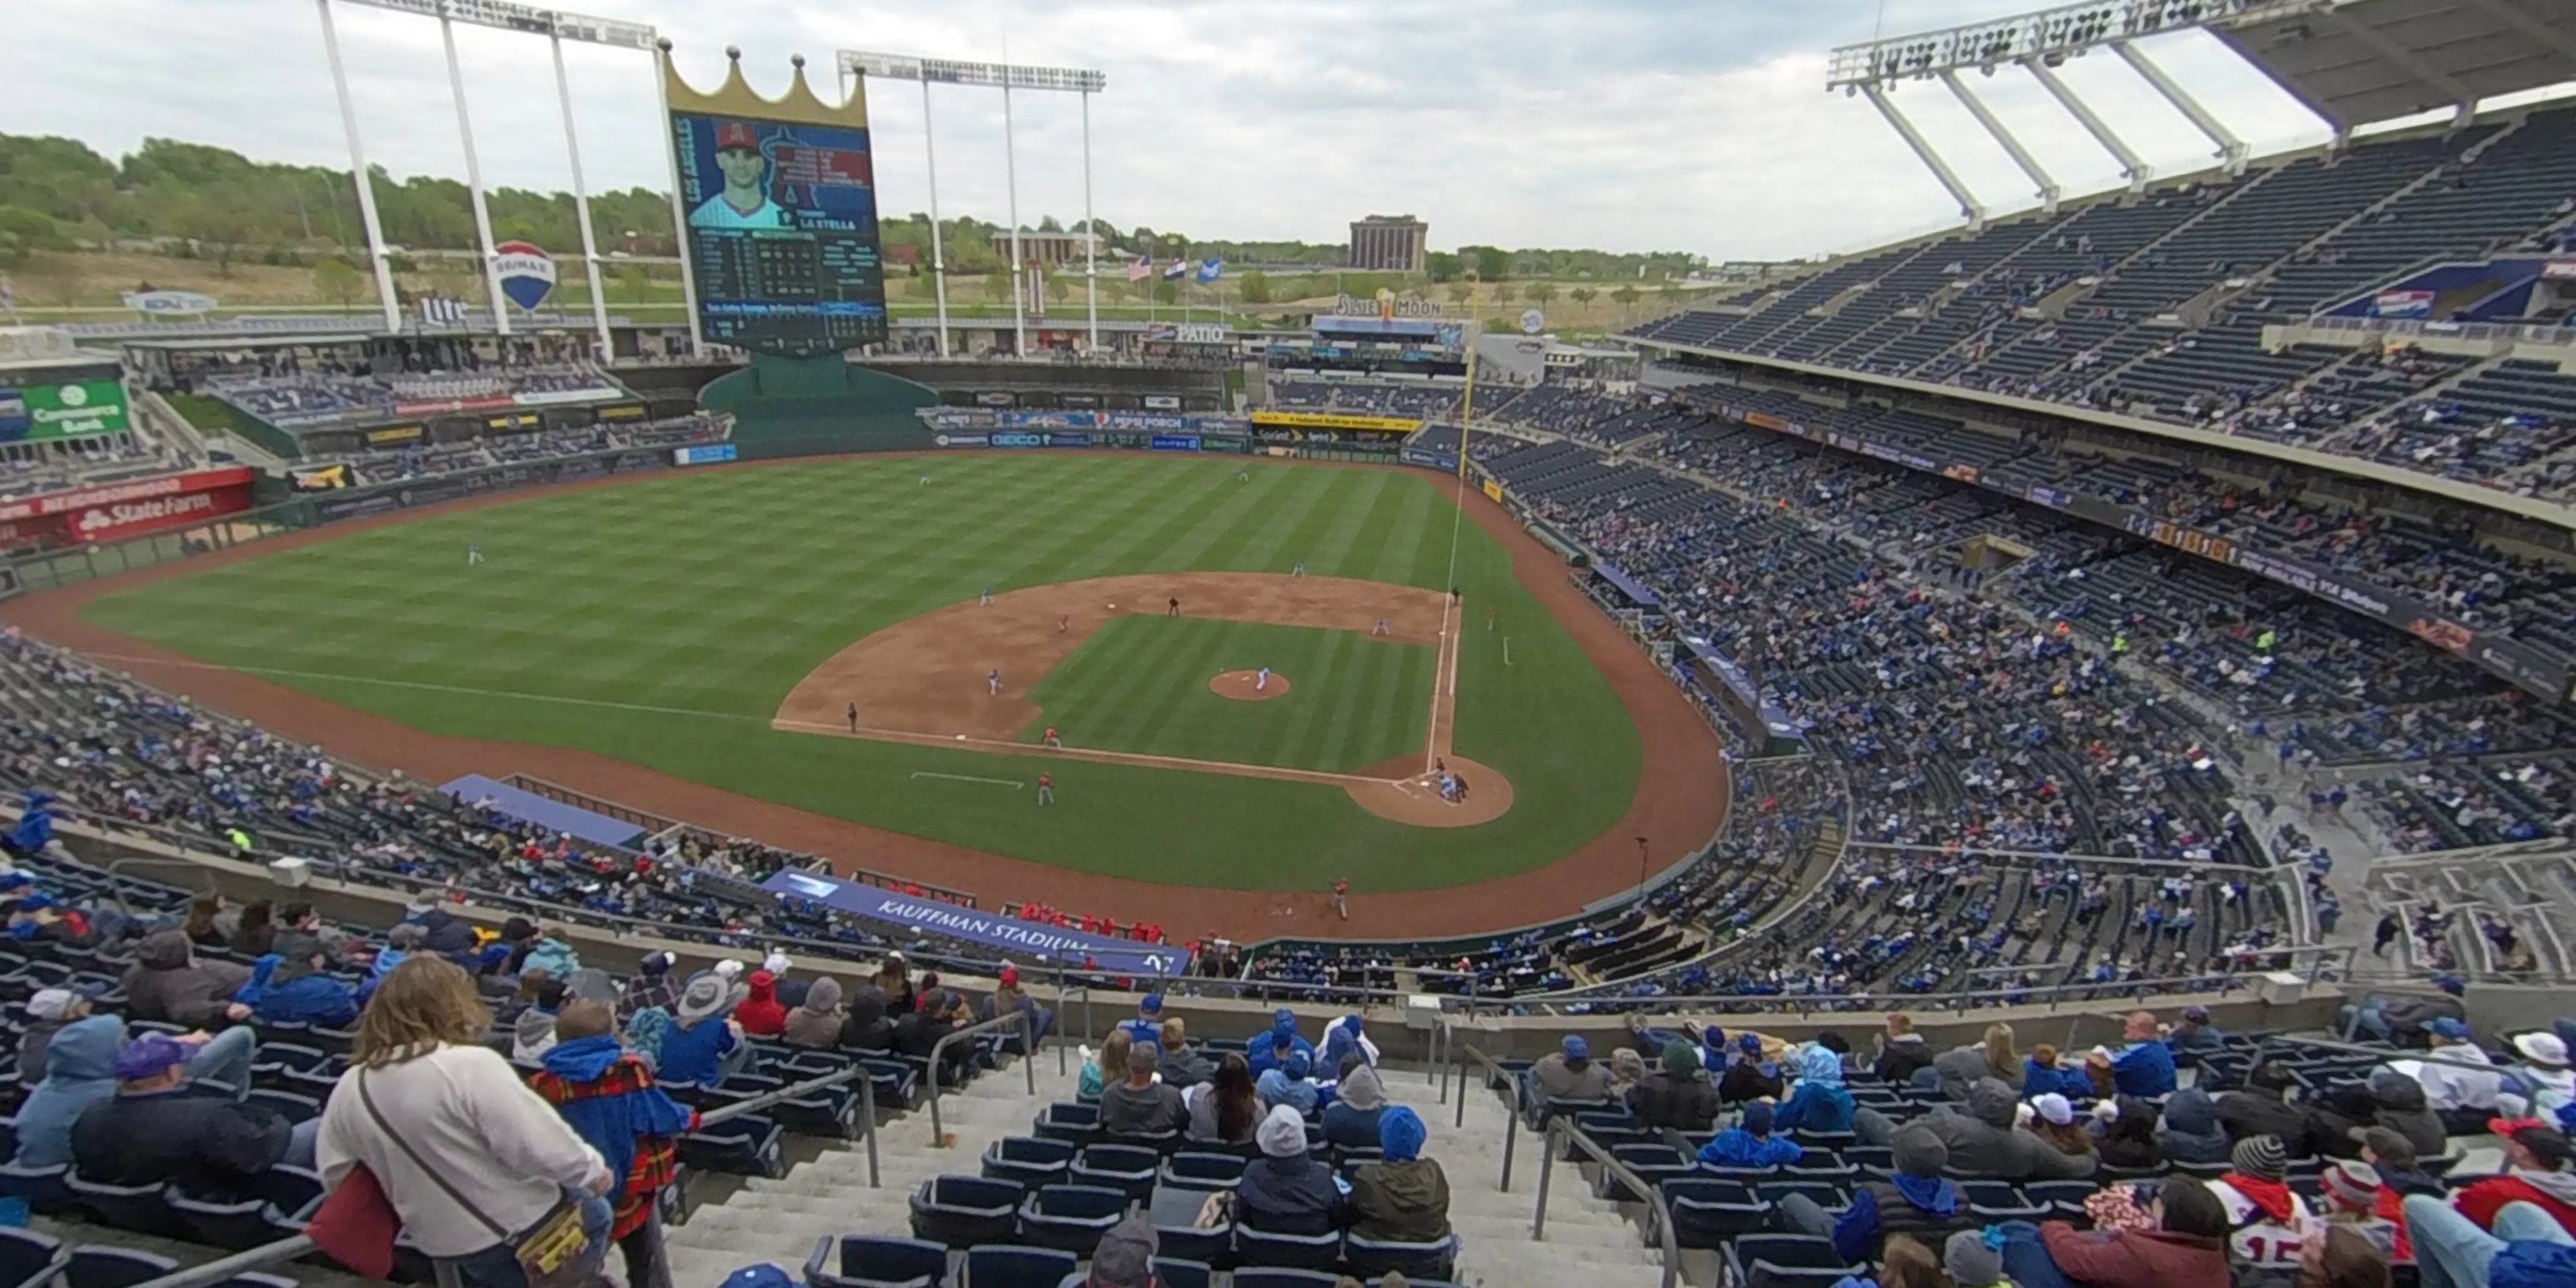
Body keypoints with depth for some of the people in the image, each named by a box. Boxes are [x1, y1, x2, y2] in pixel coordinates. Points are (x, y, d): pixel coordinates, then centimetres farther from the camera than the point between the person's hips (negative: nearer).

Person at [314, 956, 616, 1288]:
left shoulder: (349, 1088, -5)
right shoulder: (471, 1065, -27)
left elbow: (334, 1176, 10)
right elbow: (545, 1148, -28)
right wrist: (593, 1170, -10)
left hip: (439, 1243, 6)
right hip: (521, 1228, -6)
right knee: (595, 1211, 24)